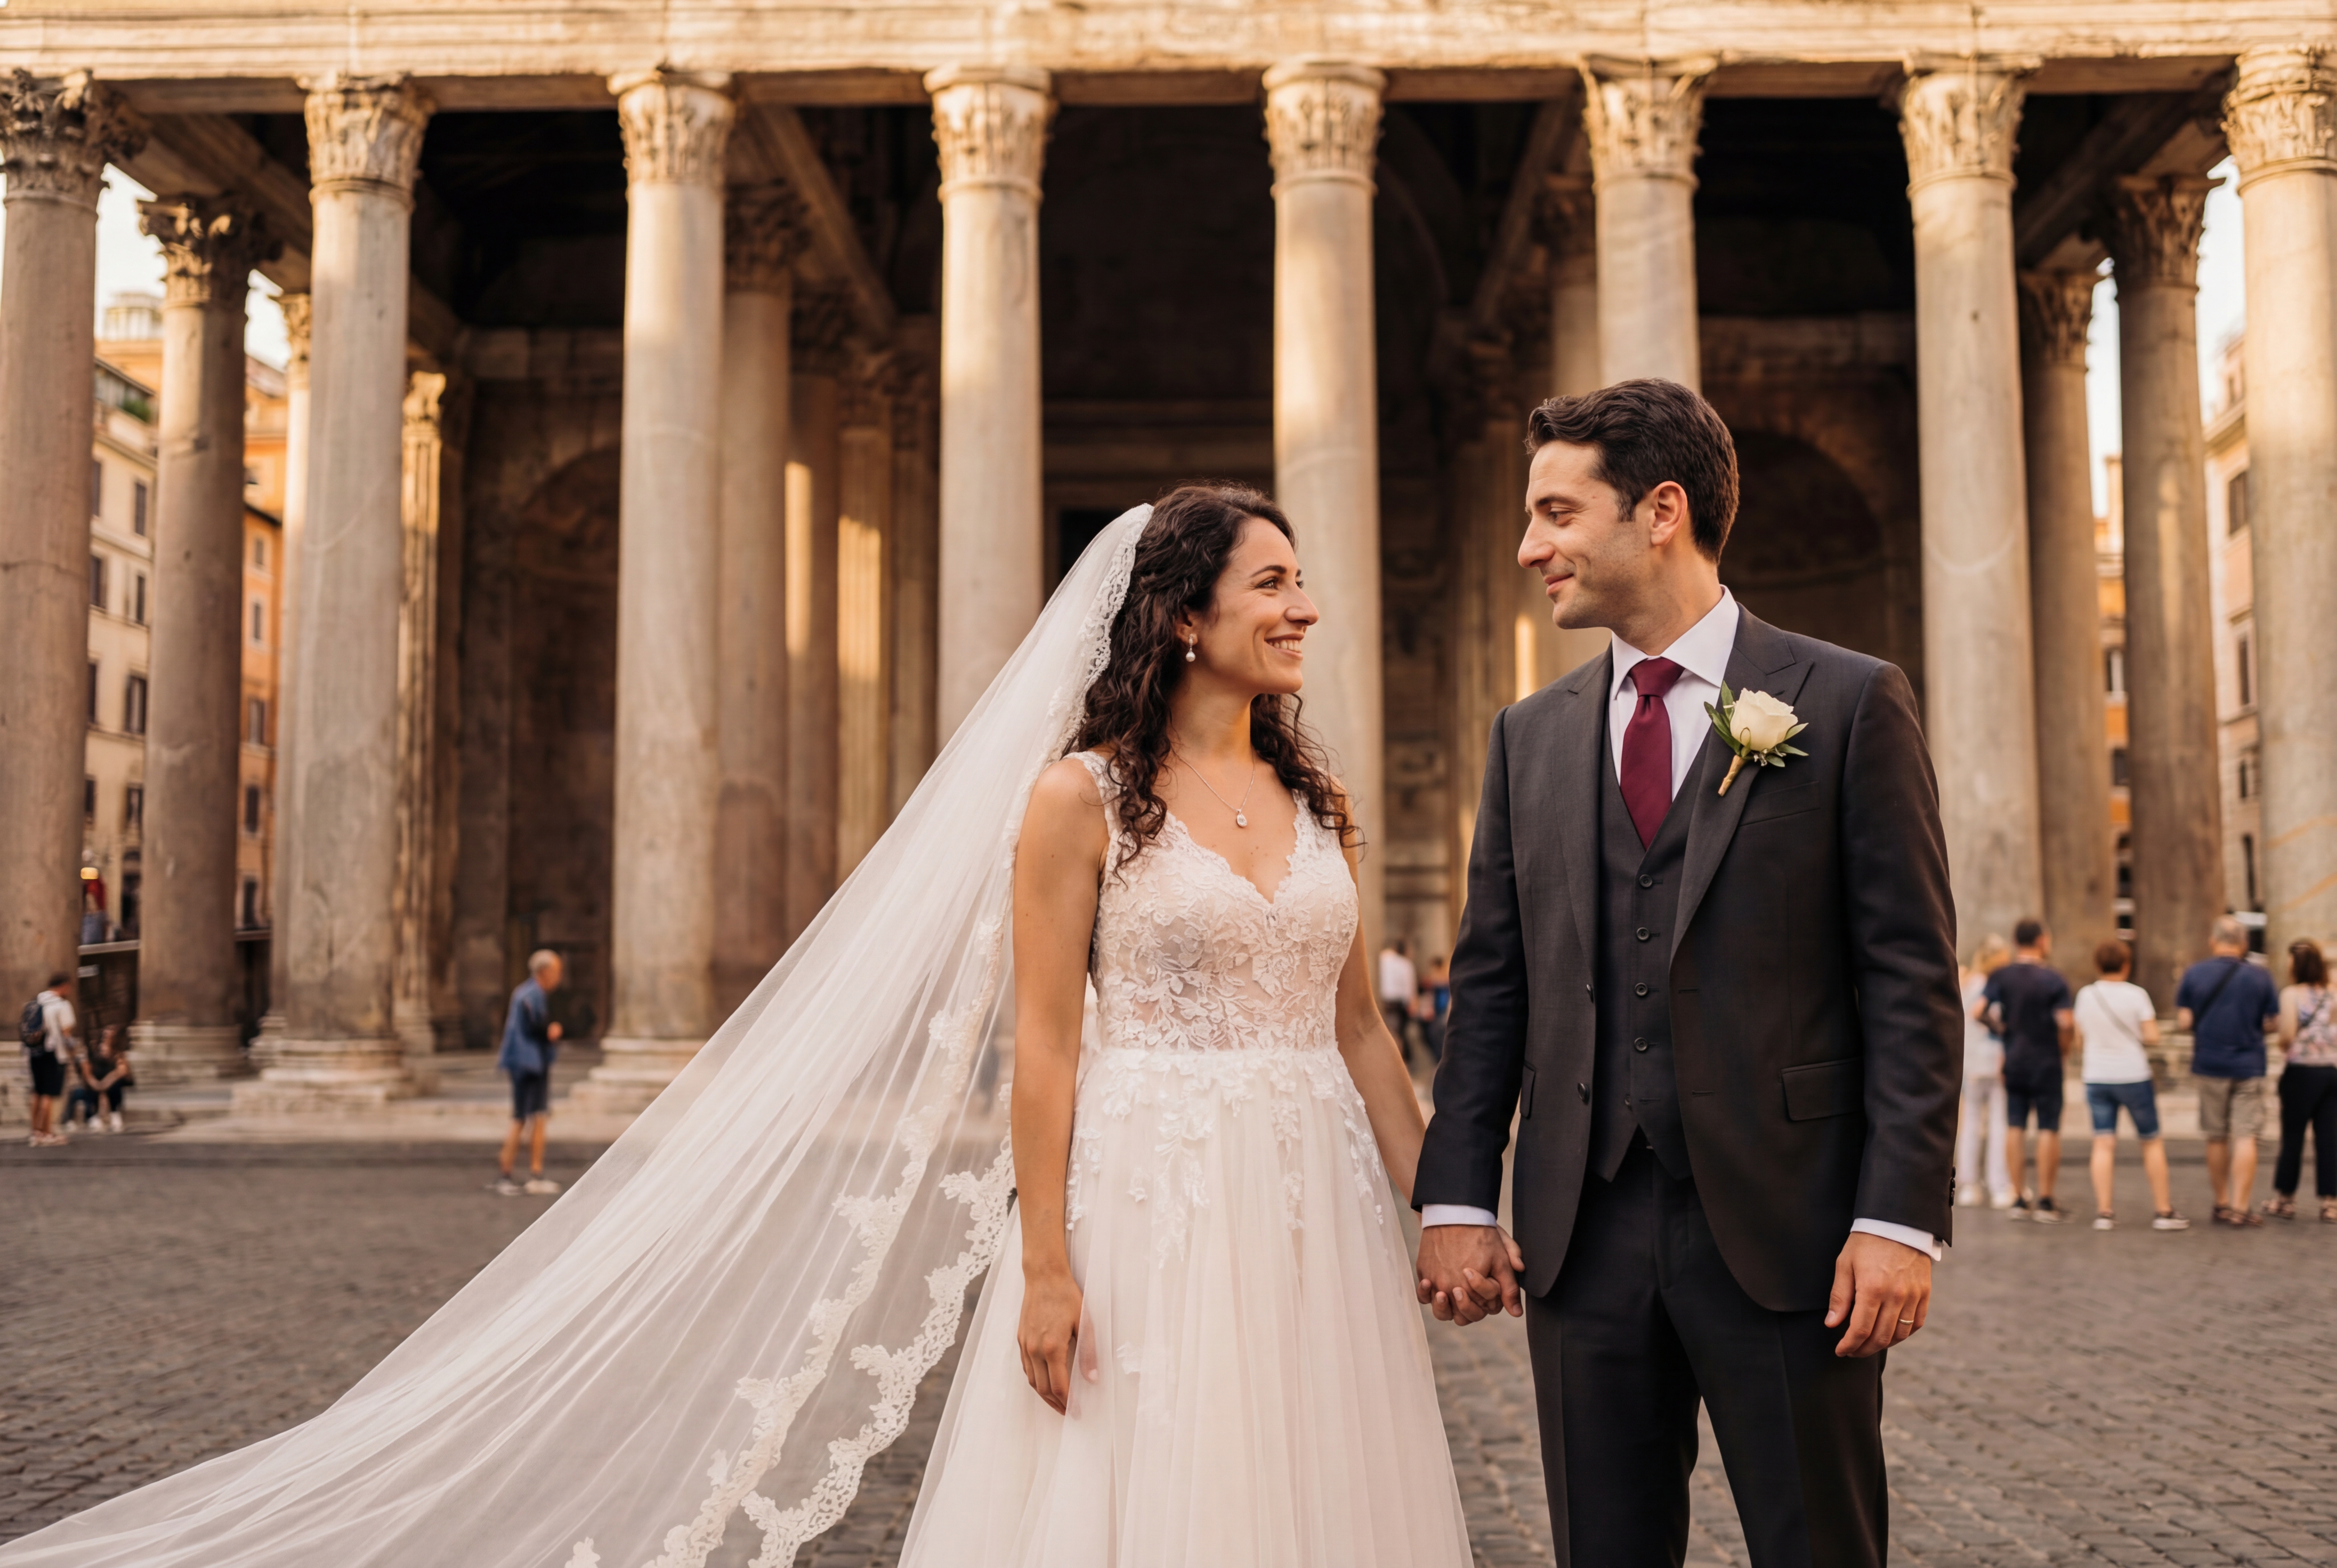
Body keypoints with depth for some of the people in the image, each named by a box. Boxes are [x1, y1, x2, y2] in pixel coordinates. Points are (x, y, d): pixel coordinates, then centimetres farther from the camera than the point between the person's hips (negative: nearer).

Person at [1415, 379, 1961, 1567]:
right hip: (1582, 1233, 4)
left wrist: (1900, 1216, -12)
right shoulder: (1530, 736, 11)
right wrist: (1456, 1199, 3)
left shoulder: (1850, 703, -1)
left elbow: (1911, 978, -5)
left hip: (1785, 1228, -4)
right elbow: (1490, 982, 11)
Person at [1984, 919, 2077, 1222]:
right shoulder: (2053, 978, -9)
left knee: (2015, 1127, 7)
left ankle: (2020, 1200, 10)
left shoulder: (2000, 977, 2)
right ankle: (2045, 1201, 1)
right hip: (2046, 1063, -4)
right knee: (2048, 1129, 1)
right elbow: (2065, 1023, -15)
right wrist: (2064, 1052, 1)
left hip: (2013, 1061, 4)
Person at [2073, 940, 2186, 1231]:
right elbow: (2152, 1037, -10)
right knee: (2152, 1142, 9)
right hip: (2133, 1076, -3)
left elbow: (2080, 1040, 7)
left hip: (2096, 1078, 3)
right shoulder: (2136, 995, -8)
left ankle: (2104, 1212, -4)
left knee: (2104, 1144, 1)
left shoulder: (2085, 995, 2)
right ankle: (2163, 1211, 11)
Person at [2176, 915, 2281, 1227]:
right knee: (2245, 1137, -1)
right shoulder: (2260, 978, -3)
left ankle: (2222, 1204, 18)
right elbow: (2273, 1023, 0)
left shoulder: (2194, 974, -3)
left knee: (2217, 1138, 11)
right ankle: (2240, 1207, -5)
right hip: (2249, 1066, -1)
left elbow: (2183, 1022, -6)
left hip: (2209, 1066, 1)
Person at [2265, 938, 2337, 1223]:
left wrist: (2283, 1046, 5)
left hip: (2301, 1071, -4)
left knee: (2292, 1136, 5)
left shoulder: (2291, 995, -9)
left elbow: (2288, 1035, -15)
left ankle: (2285, 1199, 13)